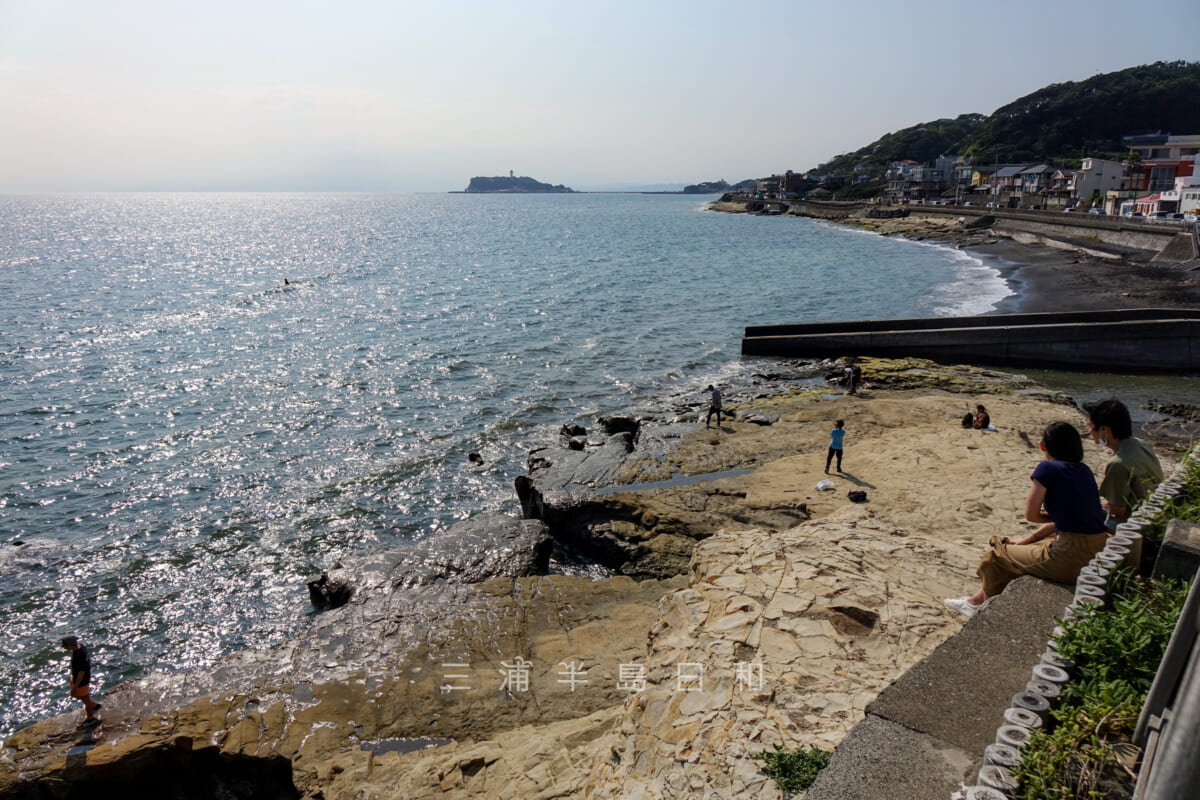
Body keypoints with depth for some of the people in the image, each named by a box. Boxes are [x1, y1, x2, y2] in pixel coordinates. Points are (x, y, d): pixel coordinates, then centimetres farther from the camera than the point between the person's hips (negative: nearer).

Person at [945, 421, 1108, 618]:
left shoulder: (1047, 469, -12)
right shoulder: (1084, 470, 11)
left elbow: (1031, 514, -10)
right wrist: (1028, 539, 17)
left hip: (1071, 558, -8)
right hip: (1097, 550, 8)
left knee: (996, 556, 13)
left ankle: (986, 604, 39)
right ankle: (978, 600, 40)